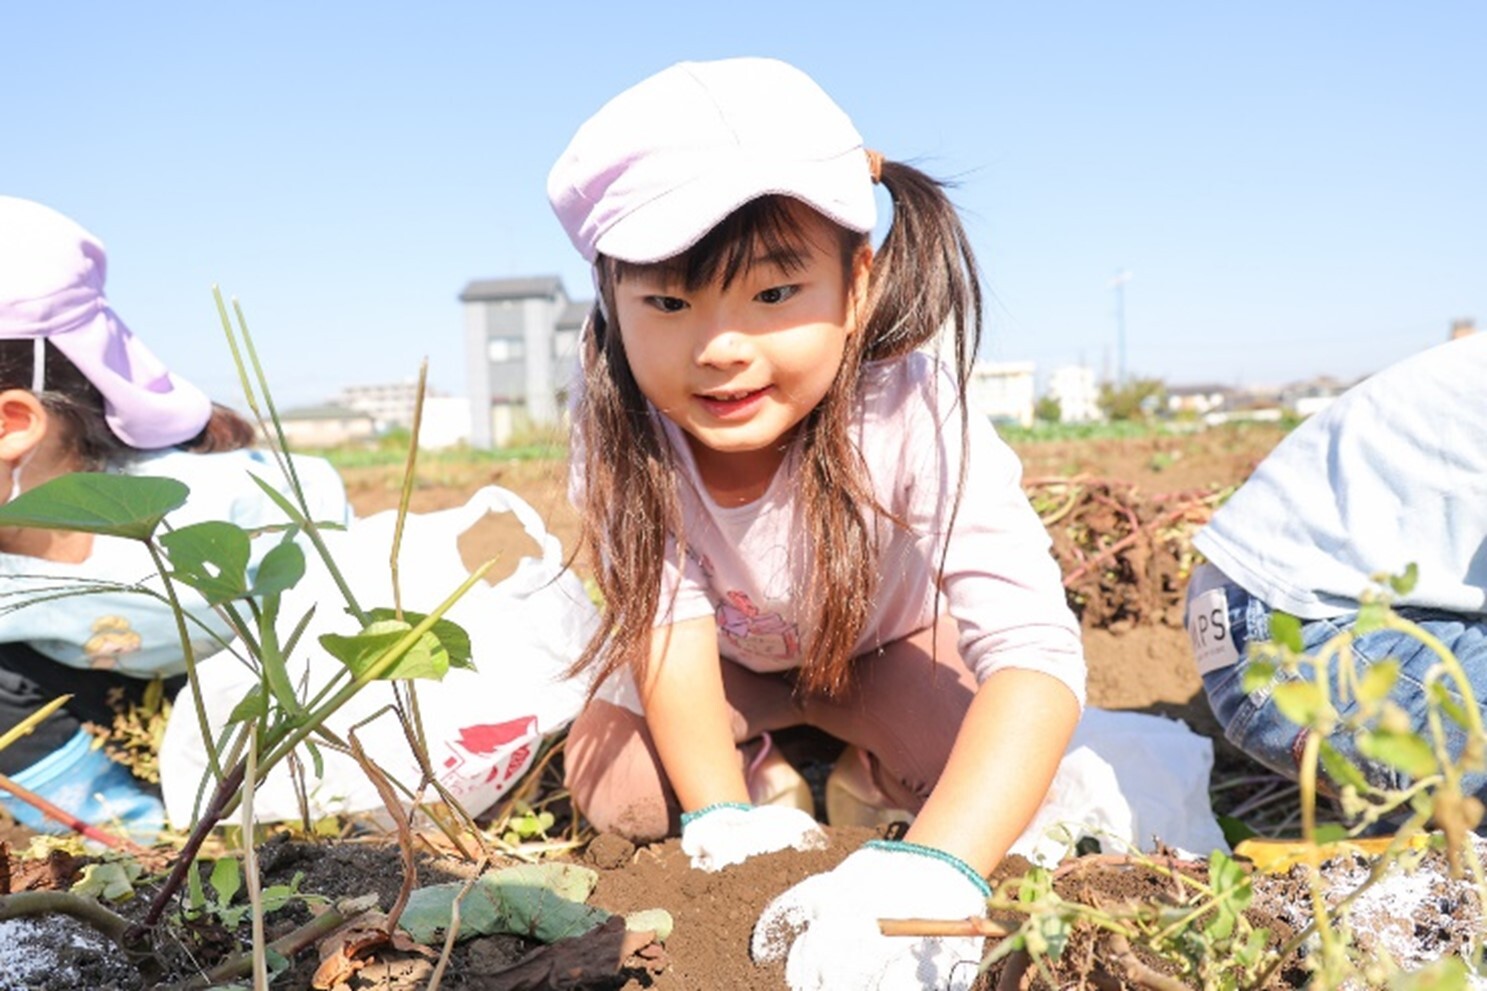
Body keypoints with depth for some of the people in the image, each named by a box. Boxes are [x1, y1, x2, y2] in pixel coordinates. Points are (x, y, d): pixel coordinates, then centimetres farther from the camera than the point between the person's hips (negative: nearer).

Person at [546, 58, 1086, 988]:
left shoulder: (913, 418, -42)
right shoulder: (617, 419, -33)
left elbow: (1036, 651, -50)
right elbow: (667, 609, -26)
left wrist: (932, 868, -64)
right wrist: (721, 818, -33)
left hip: (886, 638, -1)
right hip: (730, 656, 2)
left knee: (964, 758, -25)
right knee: (615, 789, -16)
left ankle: (858, 769, 10)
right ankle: (768, 769, 15)